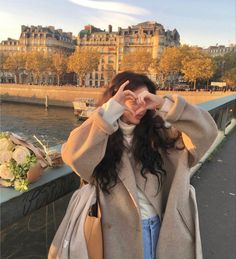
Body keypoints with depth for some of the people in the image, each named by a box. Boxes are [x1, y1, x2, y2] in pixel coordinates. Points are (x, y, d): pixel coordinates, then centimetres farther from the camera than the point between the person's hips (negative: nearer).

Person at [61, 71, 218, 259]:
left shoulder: (157, 131, -4)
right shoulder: (102, 134, -10)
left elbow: (206, 131, -12)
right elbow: (72, 155, -29)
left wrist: (164, 104, -22)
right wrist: (110, 110, -29)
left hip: (158, 222, 3)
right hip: (120, 228, -2)